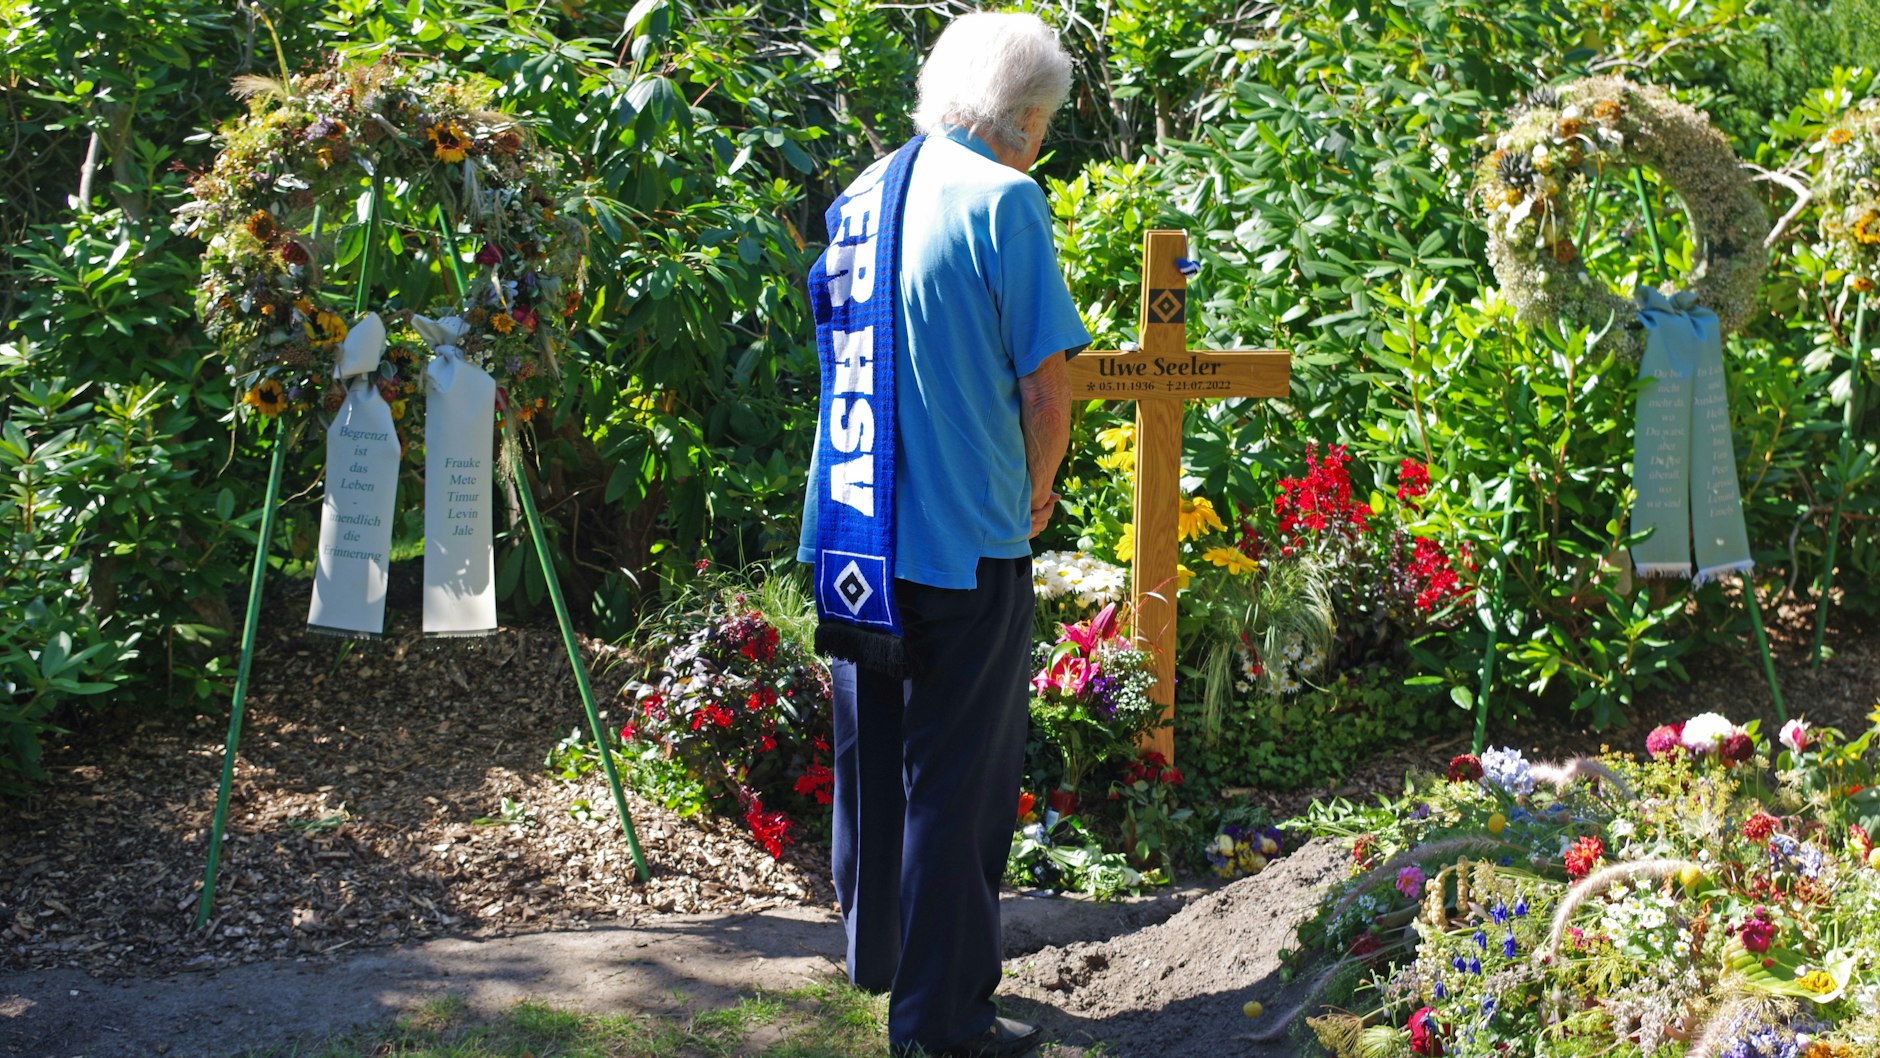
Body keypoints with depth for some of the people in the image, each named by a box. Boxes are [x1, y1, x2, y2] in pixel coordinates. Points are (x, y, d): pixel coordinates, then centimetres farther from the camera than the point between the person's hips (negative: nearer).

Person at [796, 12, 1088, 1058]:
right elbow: (1044, 387, -14)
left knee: (872, 755, 20)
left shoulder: (865, 193, 10)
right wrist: (1038, 495, 6)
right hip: (966, 541, -7)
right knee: (959, 777, 1)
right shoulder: (1003, 199, -10)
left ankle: (875, 952, 36)